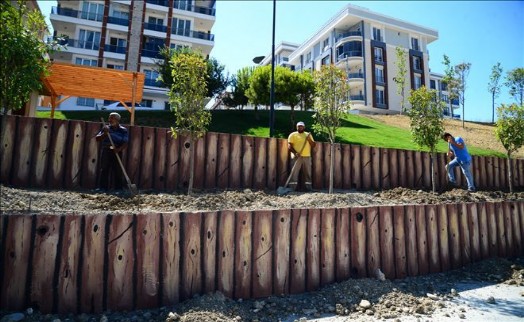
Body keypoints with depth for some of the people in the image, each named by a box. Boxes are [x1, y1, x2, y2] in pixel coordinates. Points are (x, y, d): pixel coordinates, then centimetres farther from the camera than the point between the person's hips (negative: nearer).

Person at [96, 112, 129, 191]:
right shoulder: (106, 128, 11)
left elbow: (125, 143, -7)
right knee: (104, 170, 2)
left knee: (118, 171, -2)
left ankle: (118, 188, 3)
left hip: (117, 153, -3)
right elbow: (97, 139, 8)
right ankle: (103, 187, 8)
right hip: (106, 152, 3)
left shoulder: (123, 130, 1)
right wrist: (105, 133, -9)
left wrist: (119, 149, -25)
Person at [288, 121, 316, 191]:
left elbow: (313, 145, 11)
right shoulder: (292, 135, 4)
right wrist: (295, 153, -20)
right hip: (297, 157, -4)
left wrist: (309, 140, -7)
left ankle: (309, 187, 12)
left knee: (308, 173, 6)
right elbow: (289, 146, -5)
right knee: (294, 173, -7)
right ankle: (292, 188, -5)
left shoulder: (308, 135, 16)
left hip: (307, 156, 4)